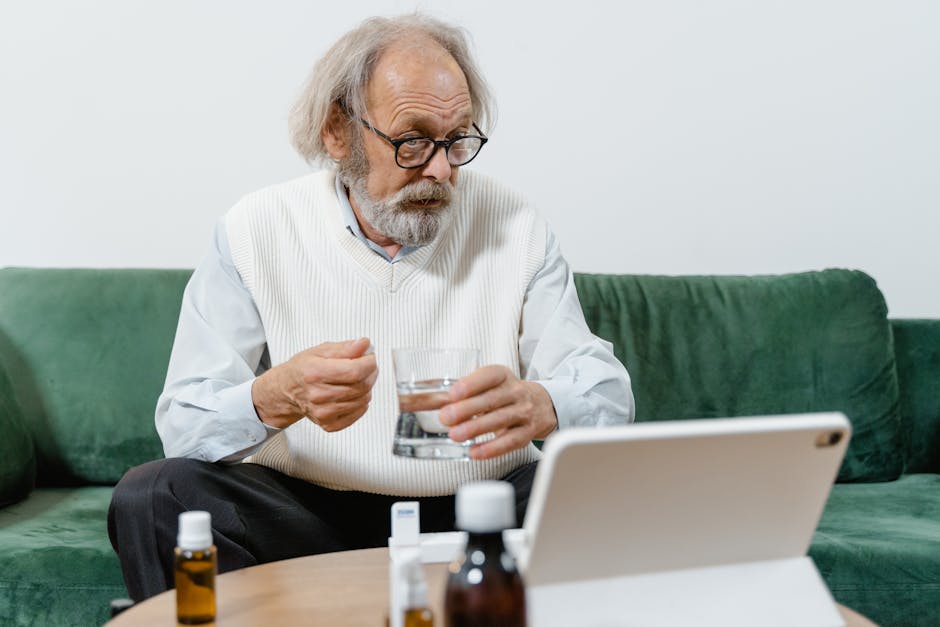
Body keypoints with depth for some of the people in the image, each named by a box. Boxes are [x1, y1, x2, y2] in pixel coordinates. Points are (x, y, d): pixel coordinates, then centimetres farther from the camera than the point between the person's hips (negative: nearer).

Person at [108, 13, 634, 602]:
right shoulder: (257, 230, -3)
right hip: (306, 518, 0)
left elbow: (607, 391, -7)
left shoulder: (512, 225, 0)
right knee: (152, 497, -25)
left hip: (479, 513, 1)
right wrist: (279, 397, -32)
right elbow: (184, 425, -8)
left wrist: (540, 407, -33)